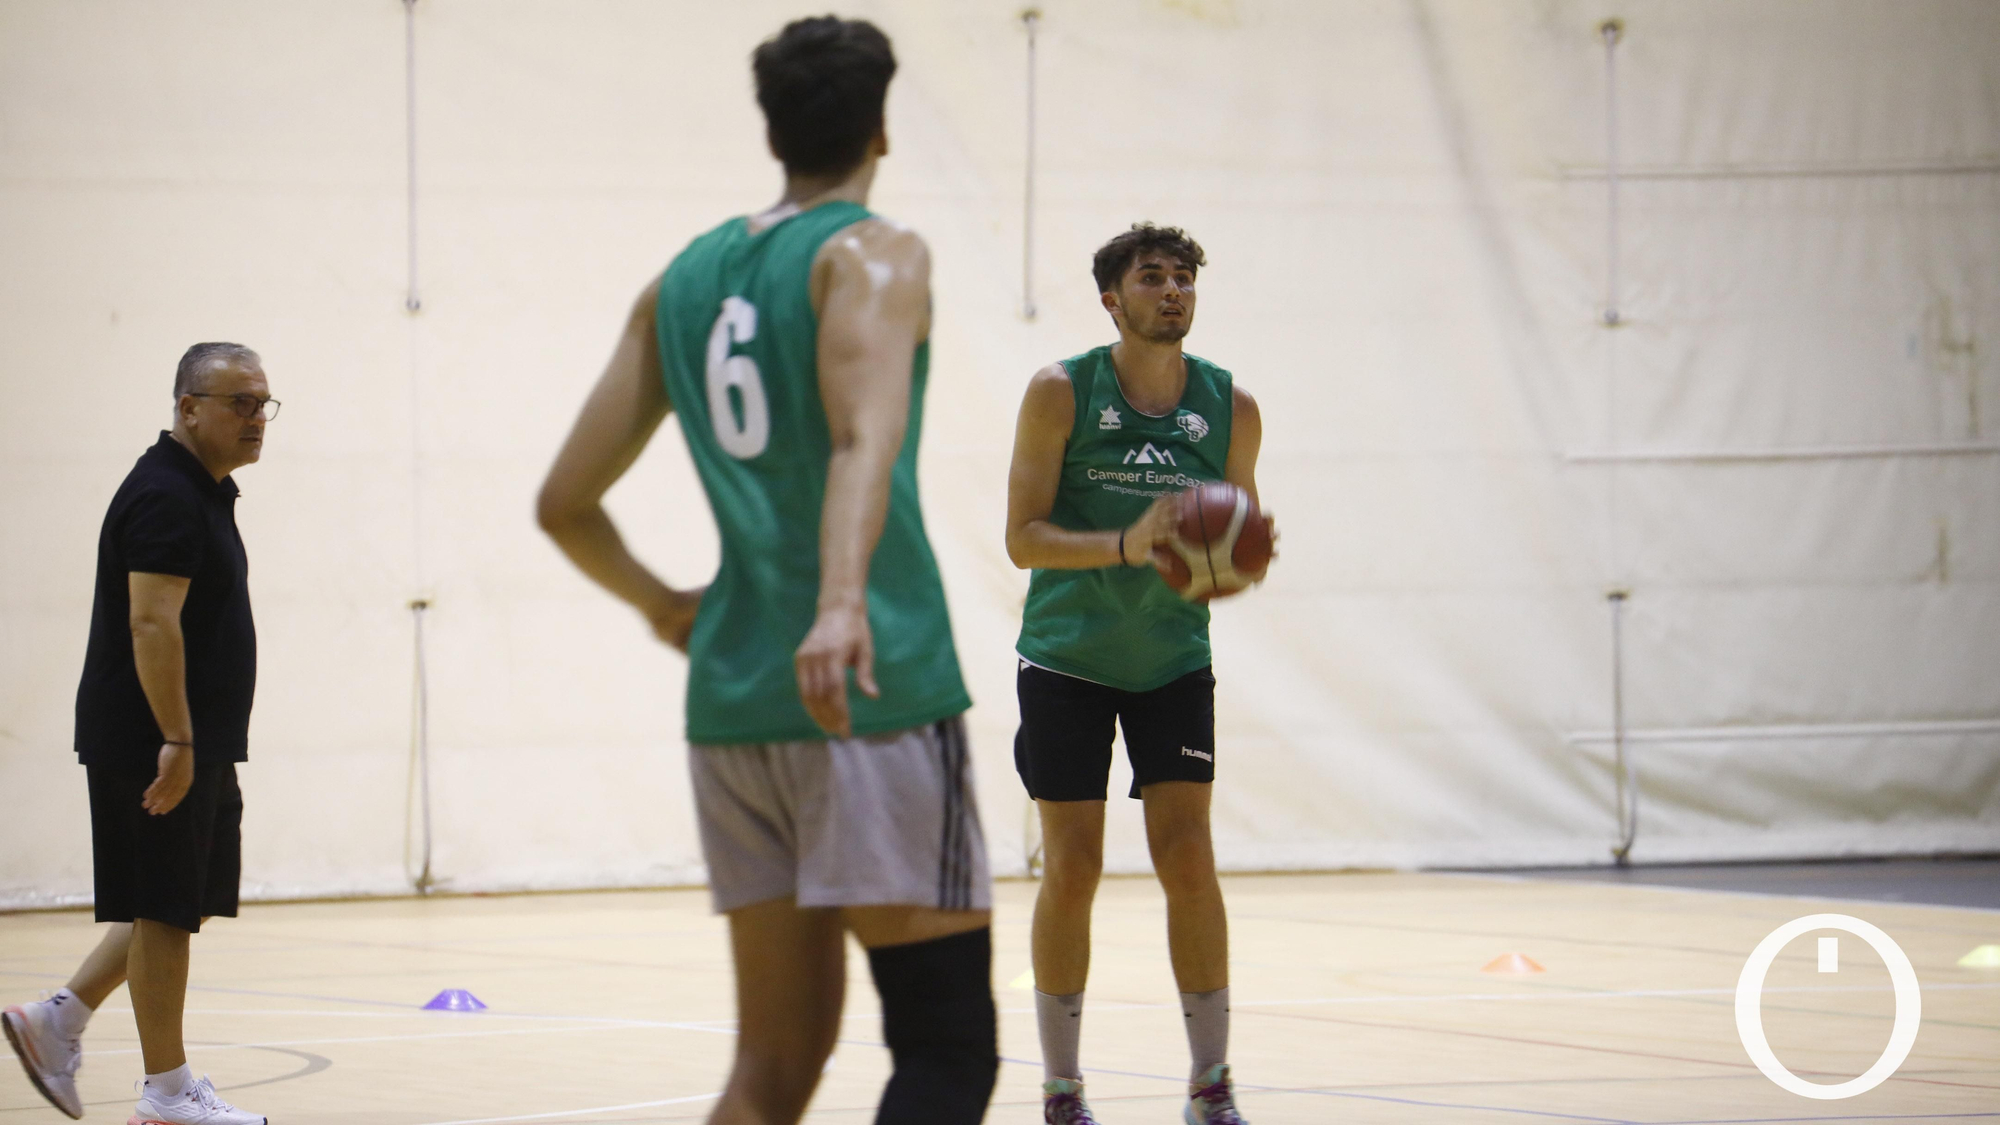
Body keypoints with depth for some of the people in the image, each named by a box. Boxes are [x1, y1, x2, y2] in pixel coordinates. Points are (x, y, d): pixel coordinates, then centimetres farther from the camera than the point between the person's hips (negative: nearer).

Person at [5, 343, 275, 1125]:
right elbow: (151, 623, -24)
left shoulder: (203, 493, 16)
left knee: (189, 902, 14)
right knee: (166, 908, -3)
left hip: (196, 742, 10)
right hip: (155, 743, -10)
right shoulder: (165, 497, -16)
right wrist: (175, 741, -27)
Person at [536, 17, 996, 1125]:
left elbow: (565, 505, 17)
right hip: (873, 693, -6)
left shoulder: (683, 280, 16)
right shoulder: (873, 255, -2)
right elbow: (864, 436, -22)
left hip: (733, 701, 6)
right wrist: (842, 600, -37)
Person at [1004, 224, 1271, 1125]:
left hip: (1174, 660, 2)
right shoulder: (1060, 393, -11)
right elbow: (1023, 538, -13)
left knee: (1188, 861, -5)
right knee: (1072, 867, -1)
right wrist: (1125, 547, -29)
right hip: (1067, 658, -2)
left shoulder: (1230, 407, -2)